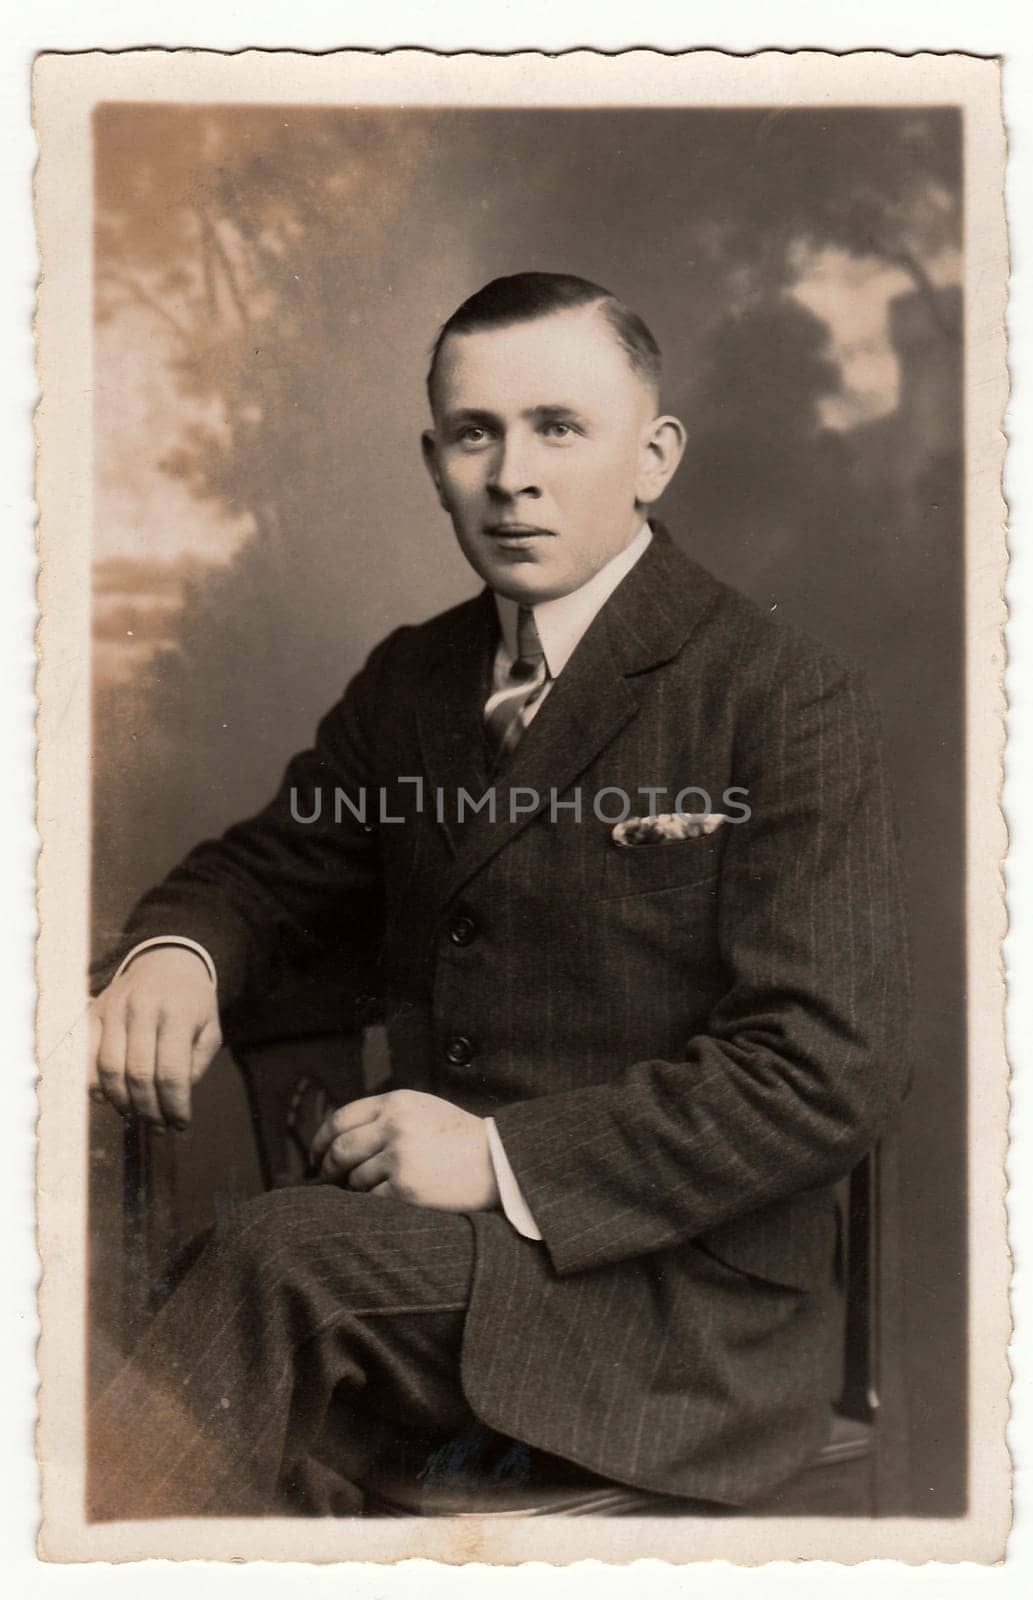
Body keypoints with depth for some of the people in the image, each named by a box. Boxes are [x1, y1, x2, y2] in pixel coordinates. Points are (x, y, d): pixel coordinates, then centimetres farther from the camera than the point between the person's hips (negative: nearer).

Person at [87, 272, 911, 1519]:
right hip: (427, 1251, 5)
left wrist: (505, 1156, -21)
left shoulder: (789, 707, -9)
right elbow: (273, 869, 19)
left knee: (287, 1256, -28)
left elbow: (830, 1075, -14)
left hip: (676, 1292, -4)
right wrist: (173, 950, -6)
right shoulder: (409, 680, 11)